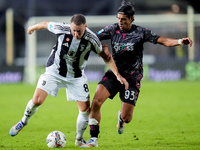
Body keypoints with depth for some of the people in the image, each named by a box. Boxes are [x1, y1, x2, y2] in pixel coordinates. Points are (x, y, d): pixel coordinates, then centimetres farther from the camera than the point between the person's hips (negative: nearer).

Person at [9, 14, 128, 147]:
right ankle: (24, 121, 17)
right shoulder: (62, 29, -24)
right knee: (37, 100, -14)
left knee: (86, 109, -5)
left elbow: (106, 56, -8)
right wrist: (32, 28, 17)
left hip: (76, 76, 1)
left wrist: (118, 75, -12)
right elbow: (46, 24, -2)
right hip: (54, 71, -1)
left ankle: (79, 139, 18)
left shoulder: (91, 39, -21)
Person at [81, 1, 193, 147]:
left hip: (132, 79, -2)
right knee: (96, 101, -21)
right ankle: (94, 140, -10)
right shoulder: (113, 29, -3)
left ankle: (121, 118, 39)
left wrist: (179, 41, -30)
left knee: (127, 118, -3)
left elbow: (161, 40, -14)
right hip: (113, 74, 2)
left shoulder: (141, 32, -9)